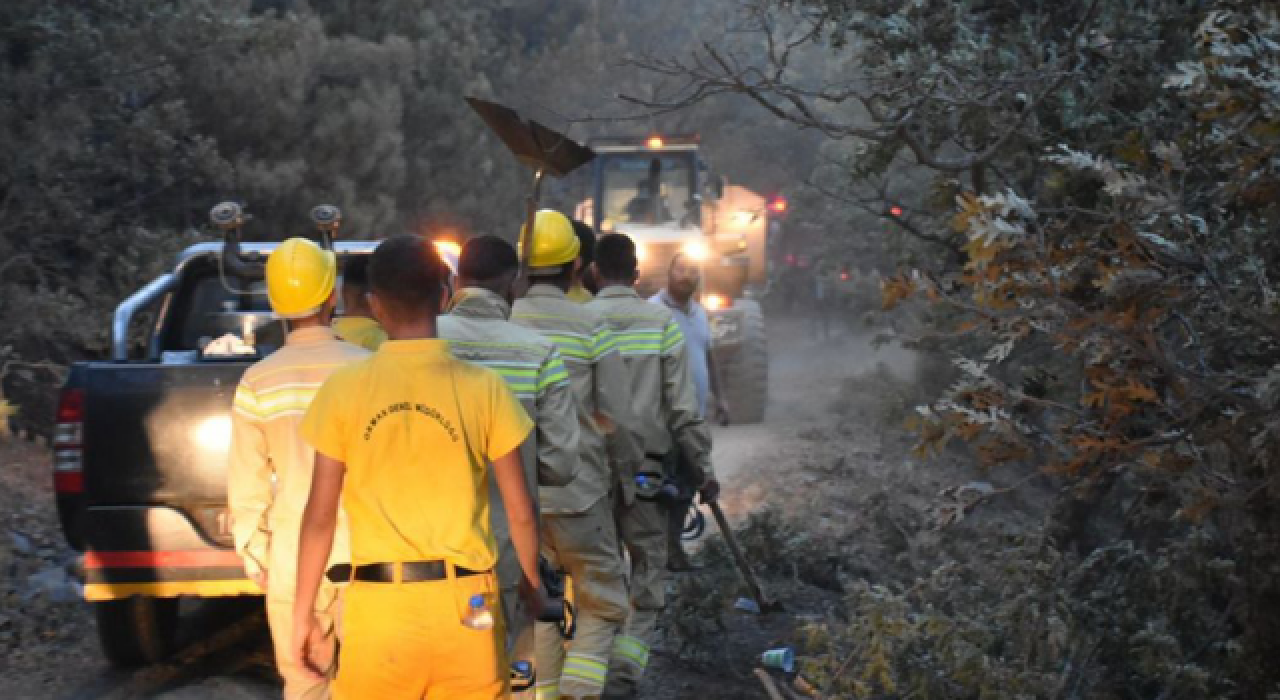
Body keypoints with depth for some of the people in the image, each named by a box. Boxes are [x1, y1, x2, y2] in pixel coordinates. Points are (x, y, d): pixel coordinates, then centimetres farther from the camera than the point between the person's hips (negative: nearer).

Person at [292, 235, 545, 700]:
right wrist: (532, 585, 19)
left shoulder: (344, 389, -4)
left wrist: (302, 610, 10)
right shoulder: (483, 388, -4)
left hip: (379, 602, 0)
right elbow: (520, 510, 2)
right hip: (467, 604, 0)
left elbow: (320, 515, -1)